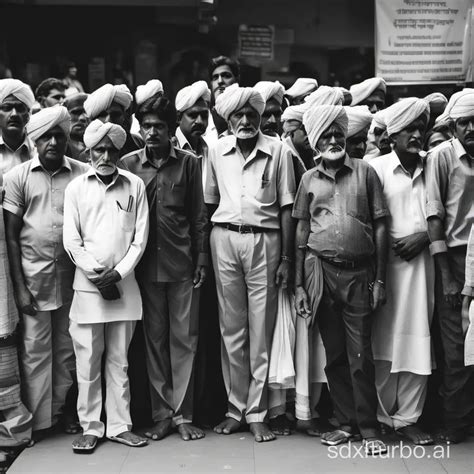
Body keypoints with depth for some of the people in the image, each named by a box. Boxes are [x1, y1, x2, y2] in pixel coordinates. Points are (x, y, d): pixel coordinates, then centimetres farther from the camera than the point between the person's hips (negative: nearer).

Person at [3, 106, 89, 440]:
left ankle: (62, 416, 21)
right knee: (35, 352, 3)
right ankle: (39, 423, 13)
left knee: (67, 352, 8)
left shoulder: (84, 174, 2)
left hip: (72, 278, 1)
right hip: (33, 277, -1)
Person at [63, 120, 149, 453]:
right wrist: (96, 274, -9)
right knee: (88, 360, 3)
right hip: (88, 285, 0)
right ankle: (91, 427, 14)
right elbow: (71, 240, 0)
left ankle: (120, 425, 17)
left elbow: (140, 236, 2)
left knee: (119, 360, 8)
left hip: (124, 283, 1)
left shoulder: (135, 185, 4)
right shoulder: (76, 188, 3)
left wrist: (119, 272, -8)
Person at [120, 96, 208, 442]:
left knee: (184, 338, 3)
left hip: (181, 262, -1)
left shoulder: (188, 162, 2)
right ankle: (162, 413, 17)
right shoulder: (128, 164, 4)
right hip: (146, 264, 1)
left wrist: (201, 258, 0)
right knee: (155, 338, 8)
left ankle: (182, 414, 12)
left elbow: (199, 215, 4)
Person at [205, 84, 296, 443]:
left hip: (264, 240, -2)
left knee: (261, 331, 3)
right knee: (232, 329, 8)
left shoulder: (278, 151, 0)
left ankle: (257, 412, 12)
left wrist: (286, 258, -4)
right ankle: (236, 407, 19)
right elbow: (209, 202, 10)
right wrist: (204, 252, 5)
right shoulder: (217, 151, 7)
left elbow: (286, 207, 0)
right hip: (225, 239, 2)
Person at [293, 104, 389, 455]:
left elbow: (380, 226, 3)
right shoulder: (310, 180, 9)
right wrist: (299, 284, 6)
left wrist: (379, 280, -2)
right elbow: (302, 233, 10)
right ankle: (347, 422, 20)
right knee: (334, 353, 8)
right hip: (321, 270, 2)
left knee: (360, 355, 0)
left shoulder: (365, 172, 4)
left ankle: (369, 427, 11)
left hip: (359, 271, -2)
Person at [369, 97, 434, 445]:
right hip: (387, 260, -3)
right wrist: (386, 257, -11)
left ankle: (408, 417, 14)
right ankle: (381, 416, 13)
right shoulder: (377, 167, 1)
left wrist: (425, 236, -4)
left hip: (422, 260, 3)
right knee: (384, 341, 1)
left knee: (418, 340, 4)